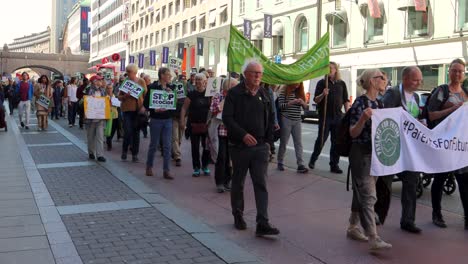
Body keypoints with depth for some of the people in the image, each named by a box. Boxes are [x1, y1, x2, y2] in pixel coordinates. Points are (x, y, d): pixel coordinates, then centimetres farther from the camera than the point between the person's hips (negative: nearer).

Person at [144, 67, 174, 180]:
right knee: (154, 144, 8)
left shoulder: (171, 88, 6)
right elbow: (146, 104, -6)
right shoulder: (152, 87, -6)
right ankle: (149, 166, 27)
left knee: (167, 146, 0)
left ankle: (166, 171, 4)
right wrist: (155, 109, -21)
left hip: (168, 120, 3)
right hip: (156, 119, -3)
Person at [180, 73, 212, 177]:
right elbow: (184, 108, 1)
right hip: (194, 125, 0)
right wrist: (182, 121, -8)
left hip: (206, 125, 0)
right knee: (195, 148, 4)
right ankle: (196, 167, 15)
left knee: (207, 147, 4)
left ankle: (205, 166, 22)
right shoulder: (191, 94, 2)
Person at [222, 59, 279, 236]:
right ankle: (238, 216, 29)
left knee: (261, 184, -4)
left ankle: (262, 223, -6)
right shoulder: (235, 93, -5)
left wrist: (267, 138, 8)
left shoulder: (264, 94, 9)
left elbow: (270, 118, 17)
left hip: (260, 147, 3)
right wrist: (243, 135, -21)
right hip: (240, 146, -3)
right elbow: (227, 118, -12)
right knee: (238, 183, 11)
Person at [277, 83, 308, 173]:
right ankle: (280, 163, 17)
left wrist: (302, 102, -13)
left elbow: (305, 107, 10)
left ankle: (300, 165, -2)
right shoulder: (284, 91, -4)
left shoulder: (300, 92, 9)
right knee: (283, 142, 5)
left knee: (298, 143, -1)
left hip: (297, 121, 4)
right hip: (286, 120, -4)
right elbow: (280, 105, -9)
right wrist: (291, 102, -22)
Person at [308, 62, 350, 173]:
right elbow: (316, 100, -2)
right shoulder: (322, 83, 1)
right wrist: (322, 94, -21)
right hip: (324, 116, -3)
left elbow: (346, 100, 12)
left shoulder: (341, 84, 9)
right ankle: (313, 160, 20)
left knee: (336, 141, 4)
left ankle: (334, 165, 11)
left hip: (338, 117, 3)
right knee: (321, 139, 1)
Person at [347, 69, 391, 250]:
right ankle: (373, 238, -7)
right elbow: (353, 133, -15)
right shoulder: (360, 103, -13)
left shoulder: (379, 104, 11)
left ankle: (353, 227, 26)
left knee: (361, 193, 15)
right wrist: (363, 118, -30)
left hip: (375, 153, 8)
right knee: (368, 196, -8)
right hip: (361, 153, -8)